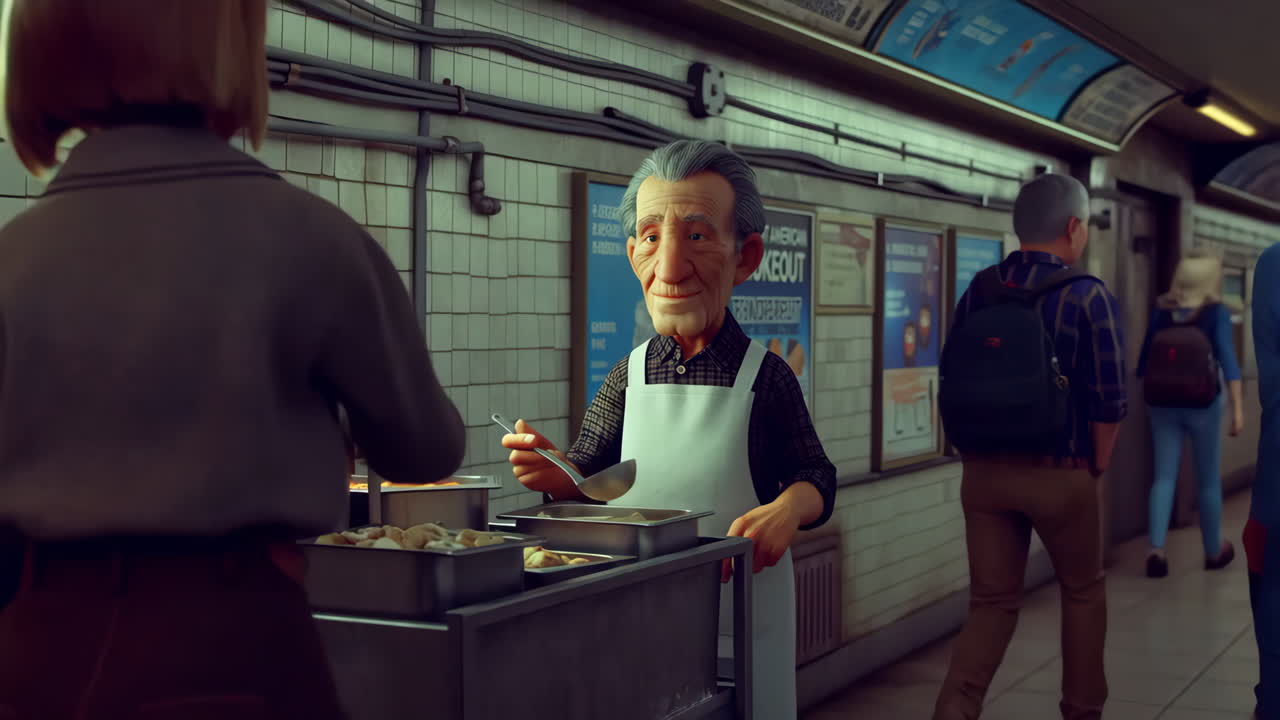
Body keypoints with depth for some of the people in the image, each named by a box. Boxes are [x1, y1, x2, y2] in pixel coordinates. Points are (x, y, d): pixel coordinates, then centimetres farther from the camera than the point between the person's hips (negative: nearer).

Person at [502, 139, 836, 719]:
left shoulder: (765, 377, -7)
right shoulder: (628, 378, -1)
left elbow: (815, 478, -1)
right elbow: (588, 484, 2)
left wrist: (788, 510, -22)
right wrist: (558, 474, -19)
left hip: (743, 616, -2)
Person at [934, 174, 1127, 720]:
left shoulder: (976, 292, 2)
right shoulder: (1089, 298, -11)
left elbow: (953, 386, 5)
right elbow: (1109, 403, -12)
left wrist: (982, 453, 13)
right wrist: (1097, 468, 4)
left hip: (983, 471, 3)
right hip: (1059, 475, -3)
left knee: (991, 602, 10)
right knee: (1083, 592, 19)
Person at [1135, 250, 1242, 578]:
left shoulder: (1161, 311, 1)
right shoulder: (1216, 312, -8)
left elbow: (1145, 357, 7)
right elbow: (1228, 359, -17)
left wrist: (1144, 396, 20)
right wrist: (1238, 409, -18)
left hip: (1163, 405, 2)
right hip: (1202, 406, -2)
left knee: (1164, 477, 2)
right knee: (1209, 479, 13)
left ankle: (1156, 549, -14)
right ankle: (1214, 551, 27)